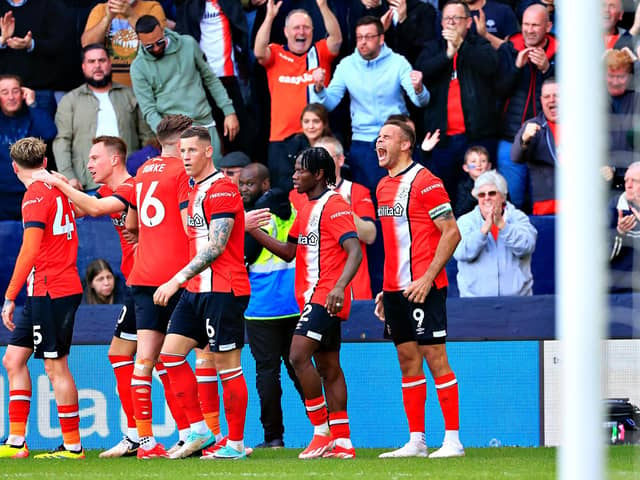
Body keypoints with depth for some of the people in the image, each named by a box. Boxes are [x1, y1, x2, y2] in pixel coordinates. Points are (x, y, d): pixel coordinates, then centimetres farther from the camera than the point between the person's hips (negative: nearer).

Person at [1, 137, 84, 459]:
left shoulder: (35, 195, -13)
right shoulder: (58, 188, 12)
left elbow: (30, 250, -19)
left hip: (50, 292, -9)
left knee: (55, 366, -4)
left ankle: (72, 445, 0)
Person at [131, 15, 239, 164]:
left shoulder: (188, 44, 4)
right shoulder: (138, 67, -1)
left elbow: (210, 79, 12)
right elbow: (148, 109, -5)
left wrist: (229, 111, 7)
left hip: (205, 124, 2)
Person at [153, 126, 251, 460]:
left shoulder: (222, 189, -12)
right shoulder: (195, 192, 18)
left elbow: (216, 247, -18)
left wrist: (178, 279, -19)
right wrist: (183, 282, 16)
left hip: (222, 290, -10)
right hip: (197, 290, 10)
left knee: (226, 363, -5)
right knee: (170, 352, 3)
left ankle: (236, 443, 1)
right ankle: (198, 431, 7)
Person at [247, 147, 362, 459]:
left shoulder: (334, 206, -12)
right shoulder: (306, 210, 17)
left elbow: (354, 252, -20)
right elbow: (289, 252, 22)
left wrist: (339, 287, -35)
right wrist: (253, 231, 13)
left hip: (326, 296, -10)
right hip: (311, 297, 10)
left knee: (299, 355, -19)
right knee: (328, 368, 8)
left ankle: (322, 431, -12)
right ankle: (342, 442, 10)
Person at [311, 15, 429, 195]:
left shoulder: (397, 62, -4)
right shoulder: (347, 65, 2)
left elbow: (421, 102, -12)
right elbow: (329, 104, -3)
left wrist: (418, 89, -35)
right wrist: (319, 88, -24)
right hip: (362, 141, 1)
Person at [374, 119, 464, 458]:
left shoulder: (425, 182, -10)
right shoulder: (384, 186, 15)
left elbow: (451, 233, -13)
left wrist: (427, 278, -19)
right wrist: (387, 288, 17)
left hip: (422, 287, -8)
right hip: (395, 289, 8)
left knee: (434, 356, -7)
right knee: (407, 360, 8)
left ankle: (453, 440, -4)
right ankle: (416, 441, 11)